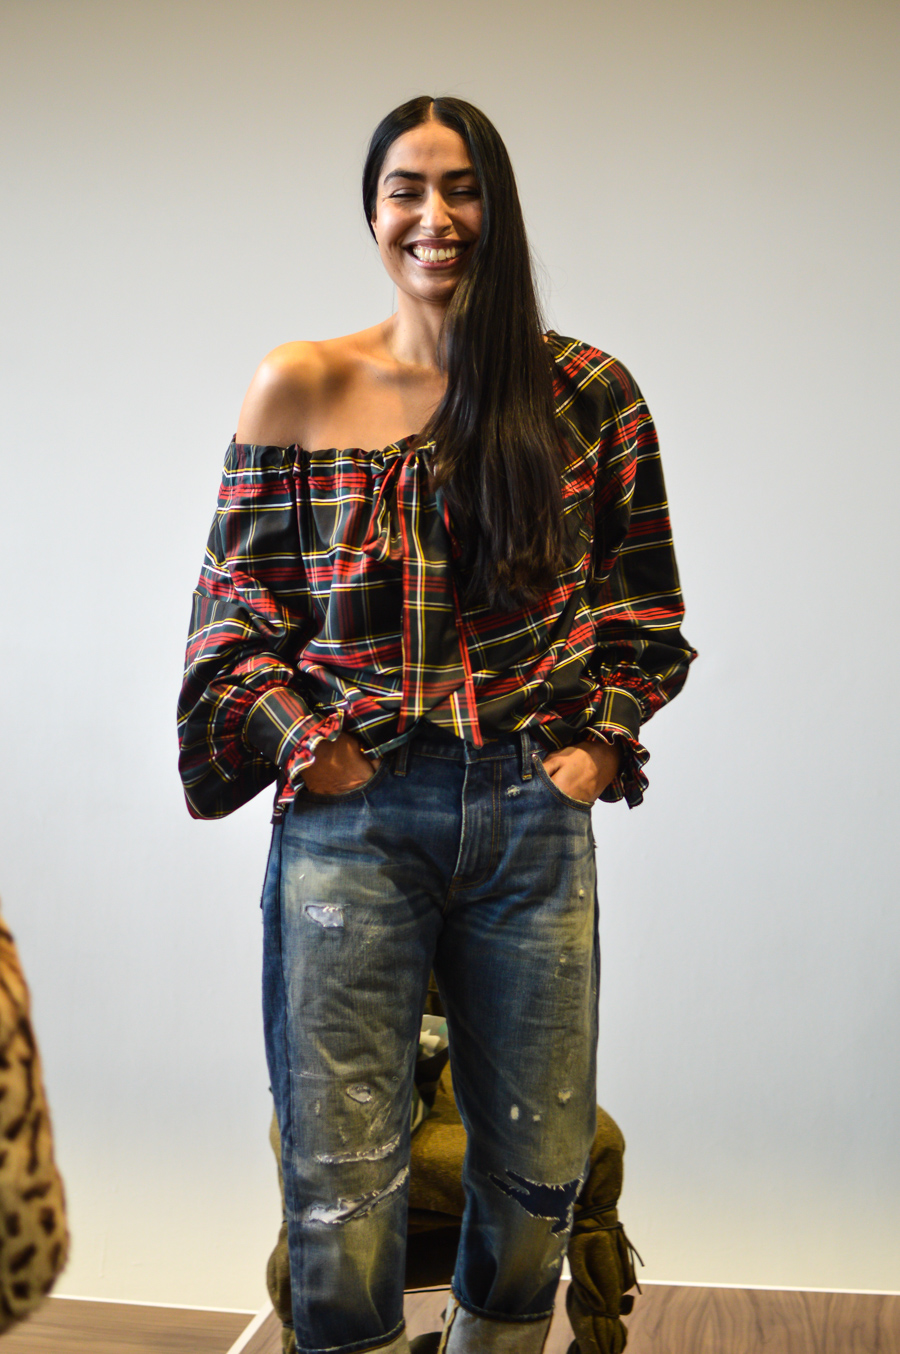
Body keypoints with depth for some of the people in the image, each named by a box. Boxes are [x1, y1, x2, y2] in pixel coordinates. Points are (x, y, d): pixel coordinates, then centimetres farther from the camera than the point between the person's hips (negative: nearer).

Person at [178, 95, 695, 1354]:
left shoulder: (589, 393, 6)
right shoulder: (298, 389, 4)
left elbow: (645, 605, 12)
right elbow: (231, 606, 7)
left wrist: (599, 741, 0)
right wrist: (301, 743, -6)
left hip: (533, 819, 2)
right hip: (349, 816, -1)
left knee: (536, 1187, 12)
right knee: (340, 1201, -2)